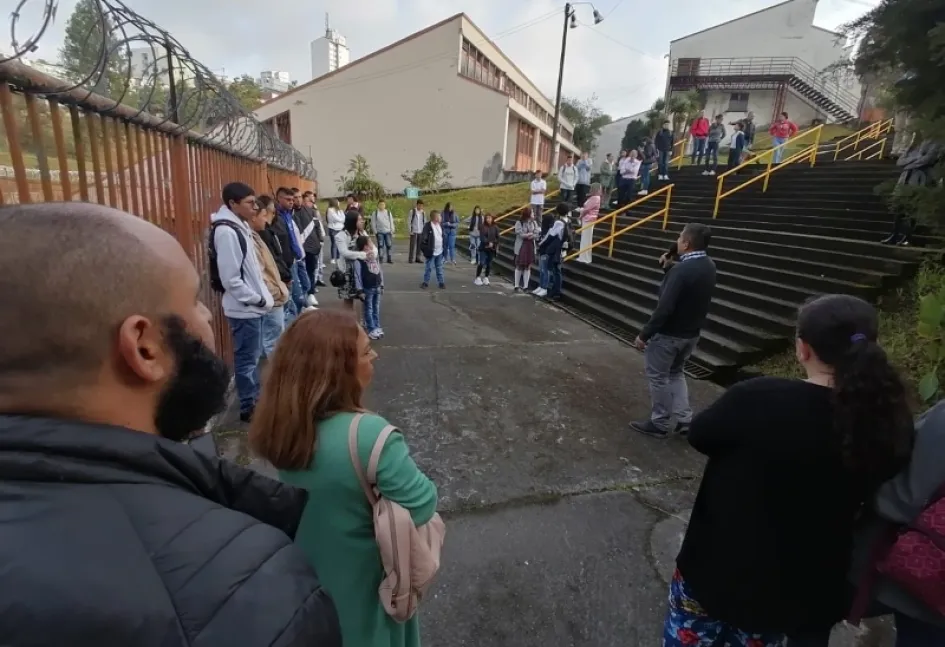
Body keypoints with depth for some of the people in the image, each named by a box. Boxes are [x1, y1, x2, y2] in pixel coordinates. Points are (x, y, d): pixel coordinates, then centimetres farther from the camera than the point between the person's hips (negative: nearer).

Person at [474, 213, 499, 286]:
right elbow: (482, 237, -10)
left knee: (489, 264, 7)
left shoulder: (495, 227, 4)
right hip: (483, 248, -2)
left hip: (492, 248, 3)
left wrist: (493, 244, -11)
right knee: (481, 263, -7)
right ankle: (478, 278, 1)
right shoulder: (483, 227, -2)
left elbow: (497, 238, 3)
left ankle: (486, 278, 19)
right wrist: (488, 243, -20)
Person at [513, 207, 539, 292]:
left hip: (531, 247, 4)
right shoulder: (519, 223, -9)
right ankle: (517, 286, 10)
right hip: (521, 247, -4)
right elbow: (520, 234, -17)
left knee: (528, 267, 6)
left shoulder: (534, 222, 4)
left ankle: (525, 286, 12)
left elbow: (536, 234, -2)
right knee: (519, 267, 3)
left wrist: (526, 235, -16)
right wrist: (530, 234, -6)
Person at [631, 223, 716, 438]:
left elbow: (664, 308, -28)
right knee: (675, 373, 25)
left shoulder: (681, 270, -26)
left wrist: (644, 334, -18)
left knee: (658, 377, 7)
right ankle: (684, 418, 26)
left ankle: (660, 424, 19)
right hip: (691, 333, 9)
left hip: (668, 334, -9)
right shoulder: (709, 266, 2)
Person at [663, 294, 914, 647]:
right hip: (800, 585, 5)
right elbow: (865, 497, 5)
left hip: (721, 565, -4)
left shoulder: (759, 397, -28)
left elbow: (700, 435, -10)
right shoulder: (890, 424, -12)